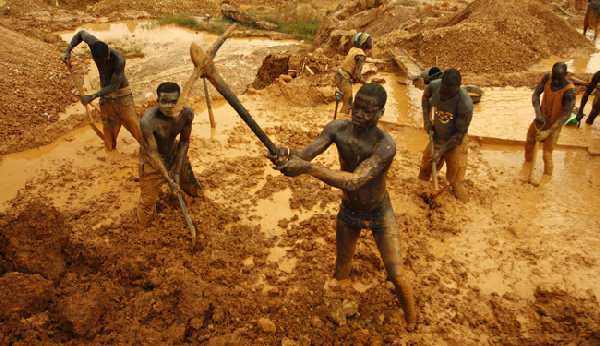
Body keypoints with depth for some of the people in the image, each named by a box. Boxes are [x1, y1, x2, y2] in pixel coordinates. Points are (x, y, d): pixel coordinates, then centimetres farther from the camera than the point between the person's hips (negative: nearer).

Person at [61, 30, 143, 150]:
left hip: (121, 92, -5)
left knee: (132, 121, -1)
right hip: (105, 92, 5)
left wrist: (93, 97, -30)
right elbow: (81, 33, 4)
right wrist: (68, 50, -5)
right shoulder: (94, 43, -21)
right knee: (109, 124, 13)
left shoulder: (119, 60, -35)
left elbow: (114, 86, -28)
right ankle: (109, 148, 29)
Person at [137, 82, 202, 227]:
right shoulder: (148, 121, -38)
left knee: (196, 191, 24)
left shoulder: (187, 113, -25)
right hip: (152, 159, -4)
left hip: (174, 152, 4)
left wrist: (177, 172, -13)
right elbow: (153, 153, -28)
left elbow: (184, 141, -11)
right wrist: (169, 180, -25)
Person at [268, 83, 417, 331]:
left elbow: (354, 181, -47)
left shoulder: (385, 145, -36)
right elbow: (307, 152, -29)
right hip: (348, 211, 4)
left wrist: (307, 168, -60)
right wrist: (287, 152, -54)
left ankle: (411, 325, 30)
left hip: (380, 215, -4)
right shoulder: (338, 128, -20)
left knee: (397, 278, -1)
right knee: (341, 272, 18)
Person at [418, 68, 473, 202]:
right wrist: (426, 118, -4)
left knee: (456, 183, 1)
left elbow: (461, 132, -21)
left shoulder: (465, 104, -33)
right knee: (425, 170, 23)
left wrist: (441, 150, -22)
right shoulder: (434, 86, -19)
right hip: (436, 140, 5)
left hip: (455, 145, -5)